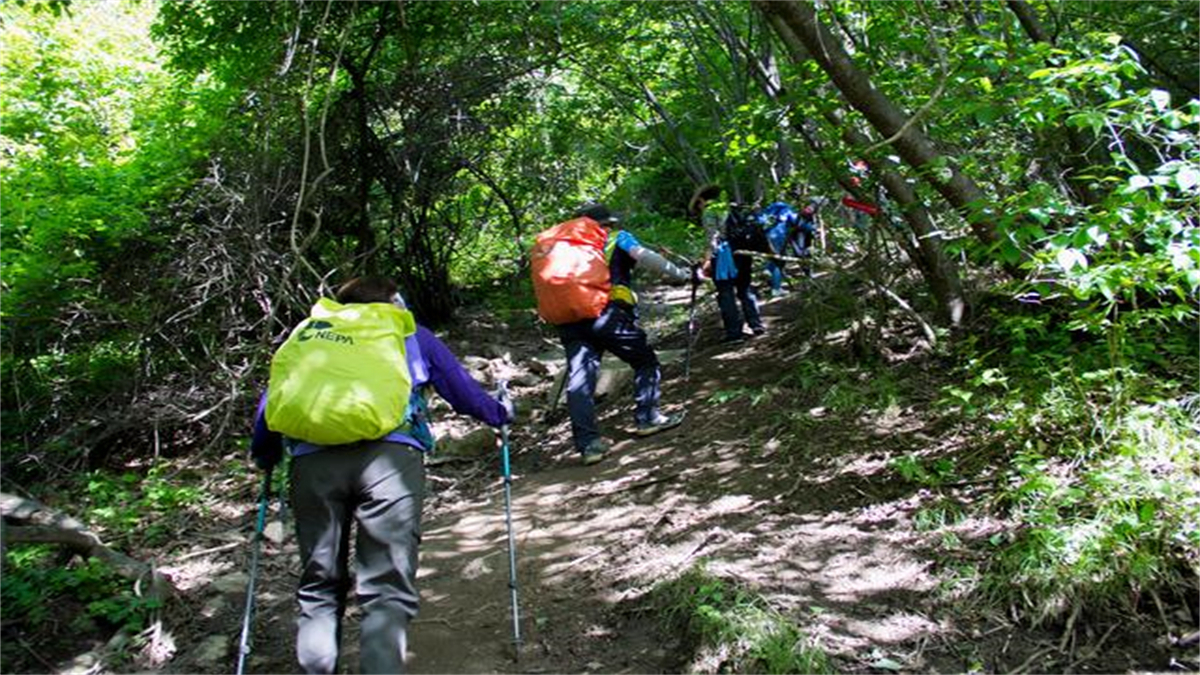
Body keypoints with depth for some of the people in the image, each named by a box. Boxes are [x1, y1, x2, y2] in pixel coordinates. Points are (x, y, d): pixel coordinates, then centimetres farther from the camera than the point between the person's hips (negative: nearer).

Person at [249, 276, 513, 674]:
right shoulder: (410, 334, 27)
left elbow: (272, 400, 26)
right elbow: (459, 387, 29)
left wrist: (264, 457, 38)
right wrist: (499, 414, 45)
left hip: (312, 459, 3)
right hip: (390, 452, -2)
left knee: (318, 588, 15)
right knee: (388, 590, -2)